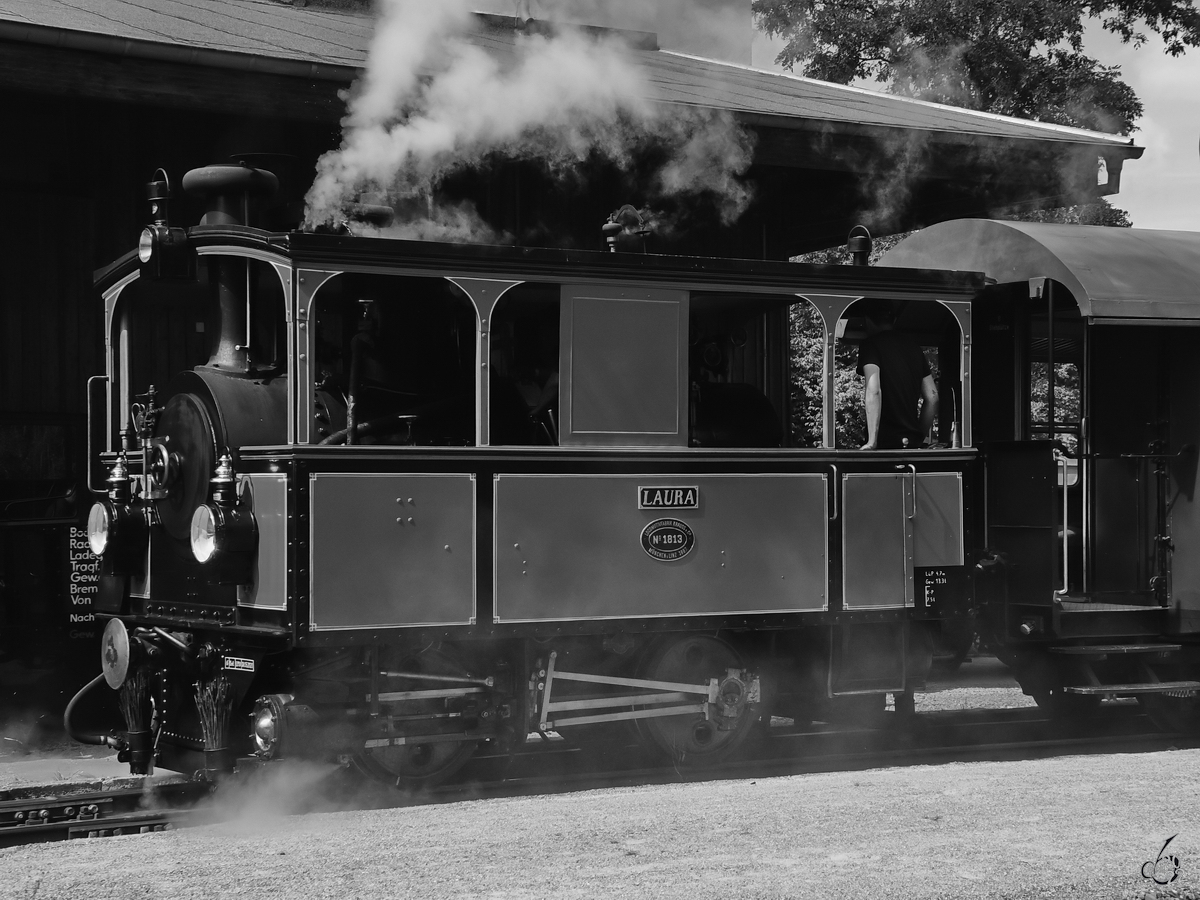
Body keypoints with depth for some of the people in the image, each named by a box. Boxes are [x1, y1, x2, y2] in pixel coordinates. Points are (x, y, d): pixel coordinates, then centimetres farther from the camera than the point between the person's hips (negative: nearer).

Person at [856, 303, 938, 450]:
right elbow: (932, 397, 15)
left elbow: (873, 390, -17)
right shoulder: (913, 345, 17)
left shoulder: (870, 344, -2)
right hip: (912, 442, 6)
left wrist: (872, 442, -19)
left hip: (886, 442, -6)